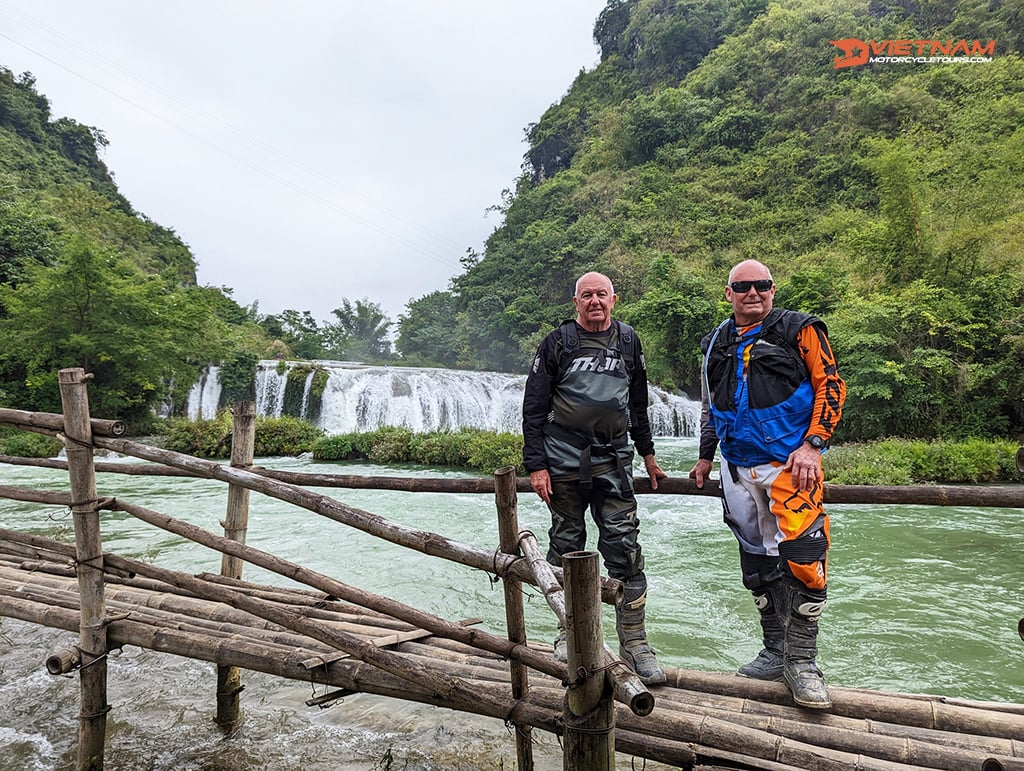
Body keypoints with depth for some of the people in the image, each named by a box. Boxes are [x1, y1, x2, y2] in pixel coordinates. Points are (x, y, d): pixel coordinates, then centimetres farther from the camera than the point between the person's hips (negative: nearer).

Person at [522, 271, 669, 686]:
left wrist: (648, 455, 21)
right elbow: (533, 408, 0)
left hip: (613, 460, 2)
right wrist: (536, 465, -7)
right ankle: (568, 631, 23)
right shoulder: (557, 343, 0)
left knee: (624, 546, -4)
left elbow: (637, 403, 20)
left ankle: (634, 643, 5)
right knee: (566, 546, 7)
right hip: (564, 462, -1)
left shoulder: (628, 340, 10)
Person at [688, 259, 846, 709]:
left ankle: (802, 661, 1)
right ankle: (776, 652, 23)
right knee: (757, 562, 10)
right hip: (738, 468, 5)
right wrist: (705, 456, 23)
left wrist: (813, 445, -12)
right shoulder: (716, 345, 15)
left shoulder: (799, 330, 1)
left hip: (790, 461, -5)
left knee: (801, 555, -13)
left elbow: (830, 386, -3)